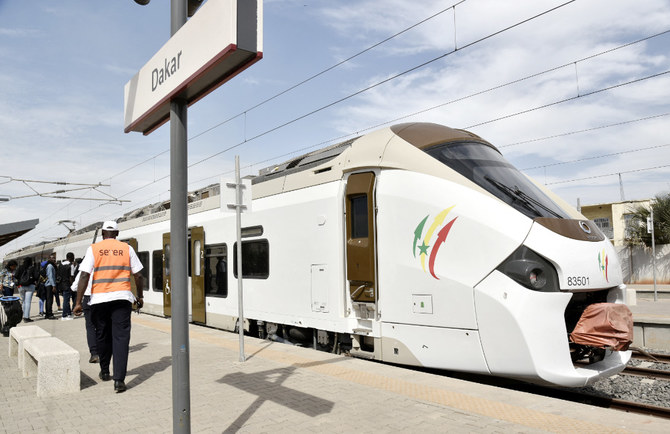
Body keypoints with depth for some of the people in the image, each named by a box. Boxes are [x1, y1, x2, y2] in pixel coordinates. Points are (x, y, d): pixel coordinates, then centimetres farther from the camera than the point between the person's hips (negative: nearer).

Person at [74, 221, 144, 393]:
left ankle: (104, 372, 32)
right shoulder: (127, 249, 6)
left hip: (99, 298, 1)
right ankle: (119, 379, -10)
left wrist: (78, 302, -3)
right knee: (121, 337, -2)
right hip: (122, 297, 0)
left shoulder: (93, 249, 3)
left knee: (102, 336, 17)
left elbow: (84, 276, -4)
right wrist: (140, 296, 18)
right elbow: (138, 276, 6)